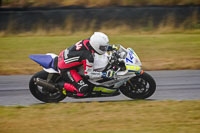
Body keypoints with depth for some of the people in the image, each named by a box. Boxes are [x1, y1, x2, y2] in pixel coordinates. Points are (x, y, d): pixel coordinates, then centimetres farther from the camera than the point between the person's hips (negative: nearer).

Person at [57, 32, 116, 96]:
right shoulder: (88, 57, -31)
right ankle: (62, 85, -1)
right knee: (83, 89, -17)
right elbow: (88, 74, -20)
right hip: (65, 69, -9)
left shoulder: (88, 41, -11)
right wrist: (105, 74, -24)